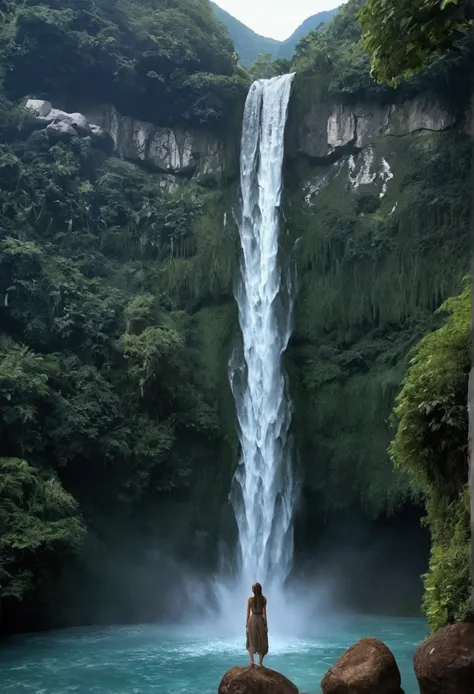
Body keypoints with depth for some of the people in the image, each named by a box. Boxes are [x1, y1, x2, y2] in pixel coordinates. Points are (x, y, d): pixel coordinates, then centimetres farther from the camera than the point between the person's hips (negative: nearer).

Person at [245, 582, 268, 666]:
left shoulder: (250, 599, -6)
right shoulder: (264, 599, -5)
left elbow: (248, 612, -3)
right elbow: (264, 612, -6)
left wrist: (247, 624, 5)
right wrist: (266, 624, 0)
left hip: (252, 620, 0)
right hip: (261, 620, 0)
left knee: (252, 641, 14)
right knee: (262, 642, 10)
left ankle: (252, 660, 4)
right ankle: (260, 663, 10)